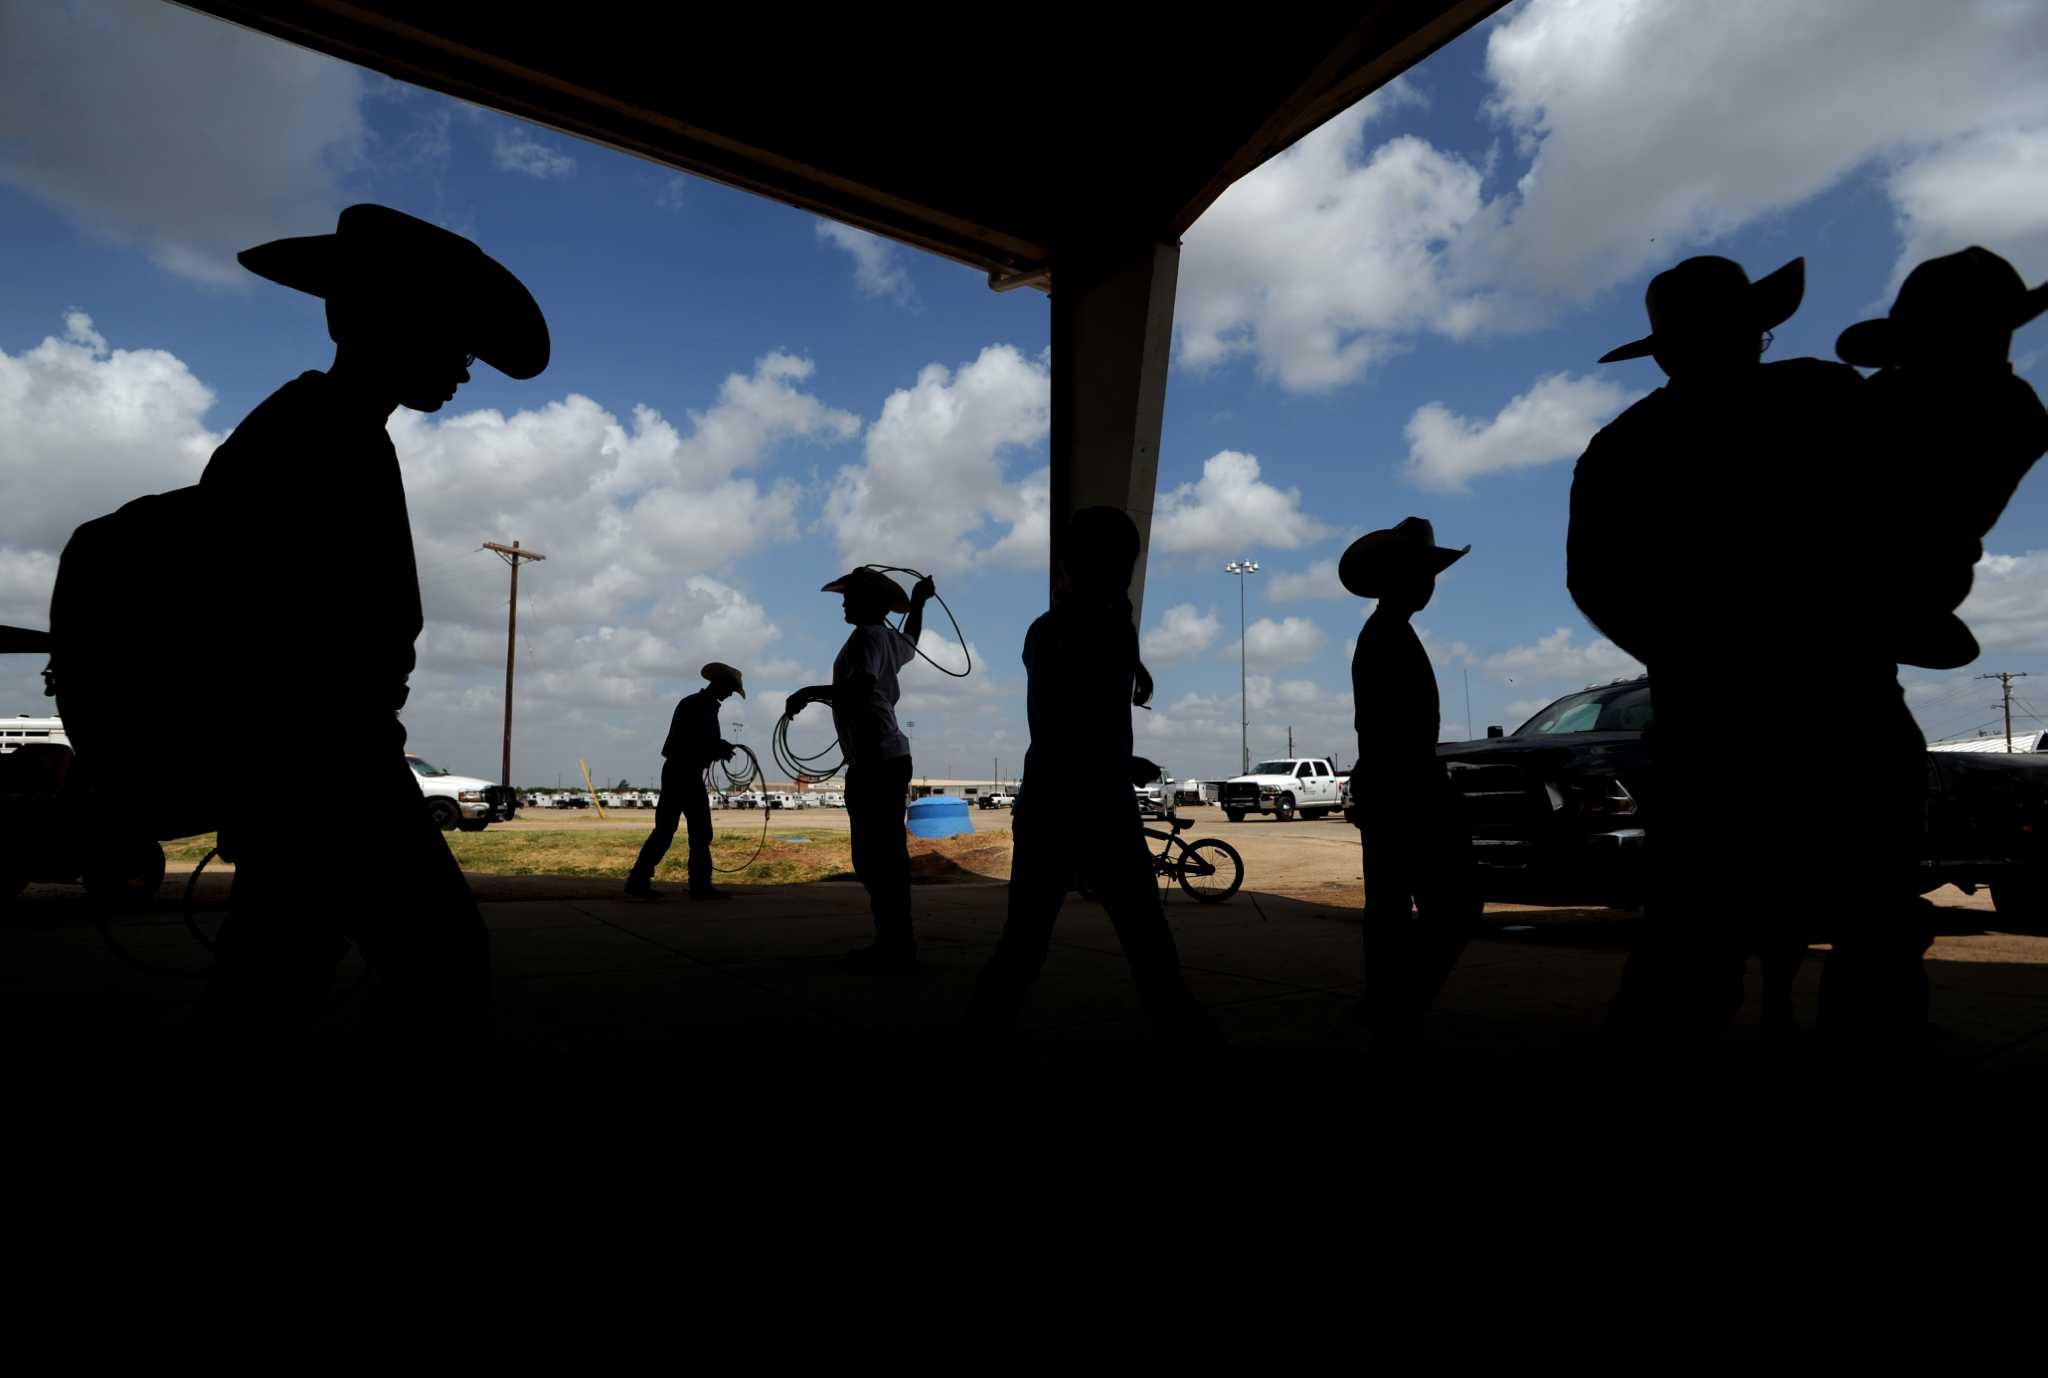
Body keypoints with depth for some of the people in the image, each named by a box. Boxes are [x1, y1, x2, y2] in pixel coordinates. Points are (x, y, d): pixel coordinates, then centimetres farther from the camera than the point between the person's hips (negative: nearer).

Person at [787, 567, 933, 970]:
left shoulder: (866, 636, -10)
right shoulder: (890, 638, 18)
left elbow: (861, 687, -27)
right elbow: (910, 642, 44)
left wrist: (810, 692, -21)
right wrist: (918, 603, 51)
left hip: (875, 762, -10)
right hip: (888, 759, 10)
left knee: (879, 857, -10)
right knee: (884, 856, 13)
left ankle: (895, 948, -8)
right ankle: (896, 942, 19)